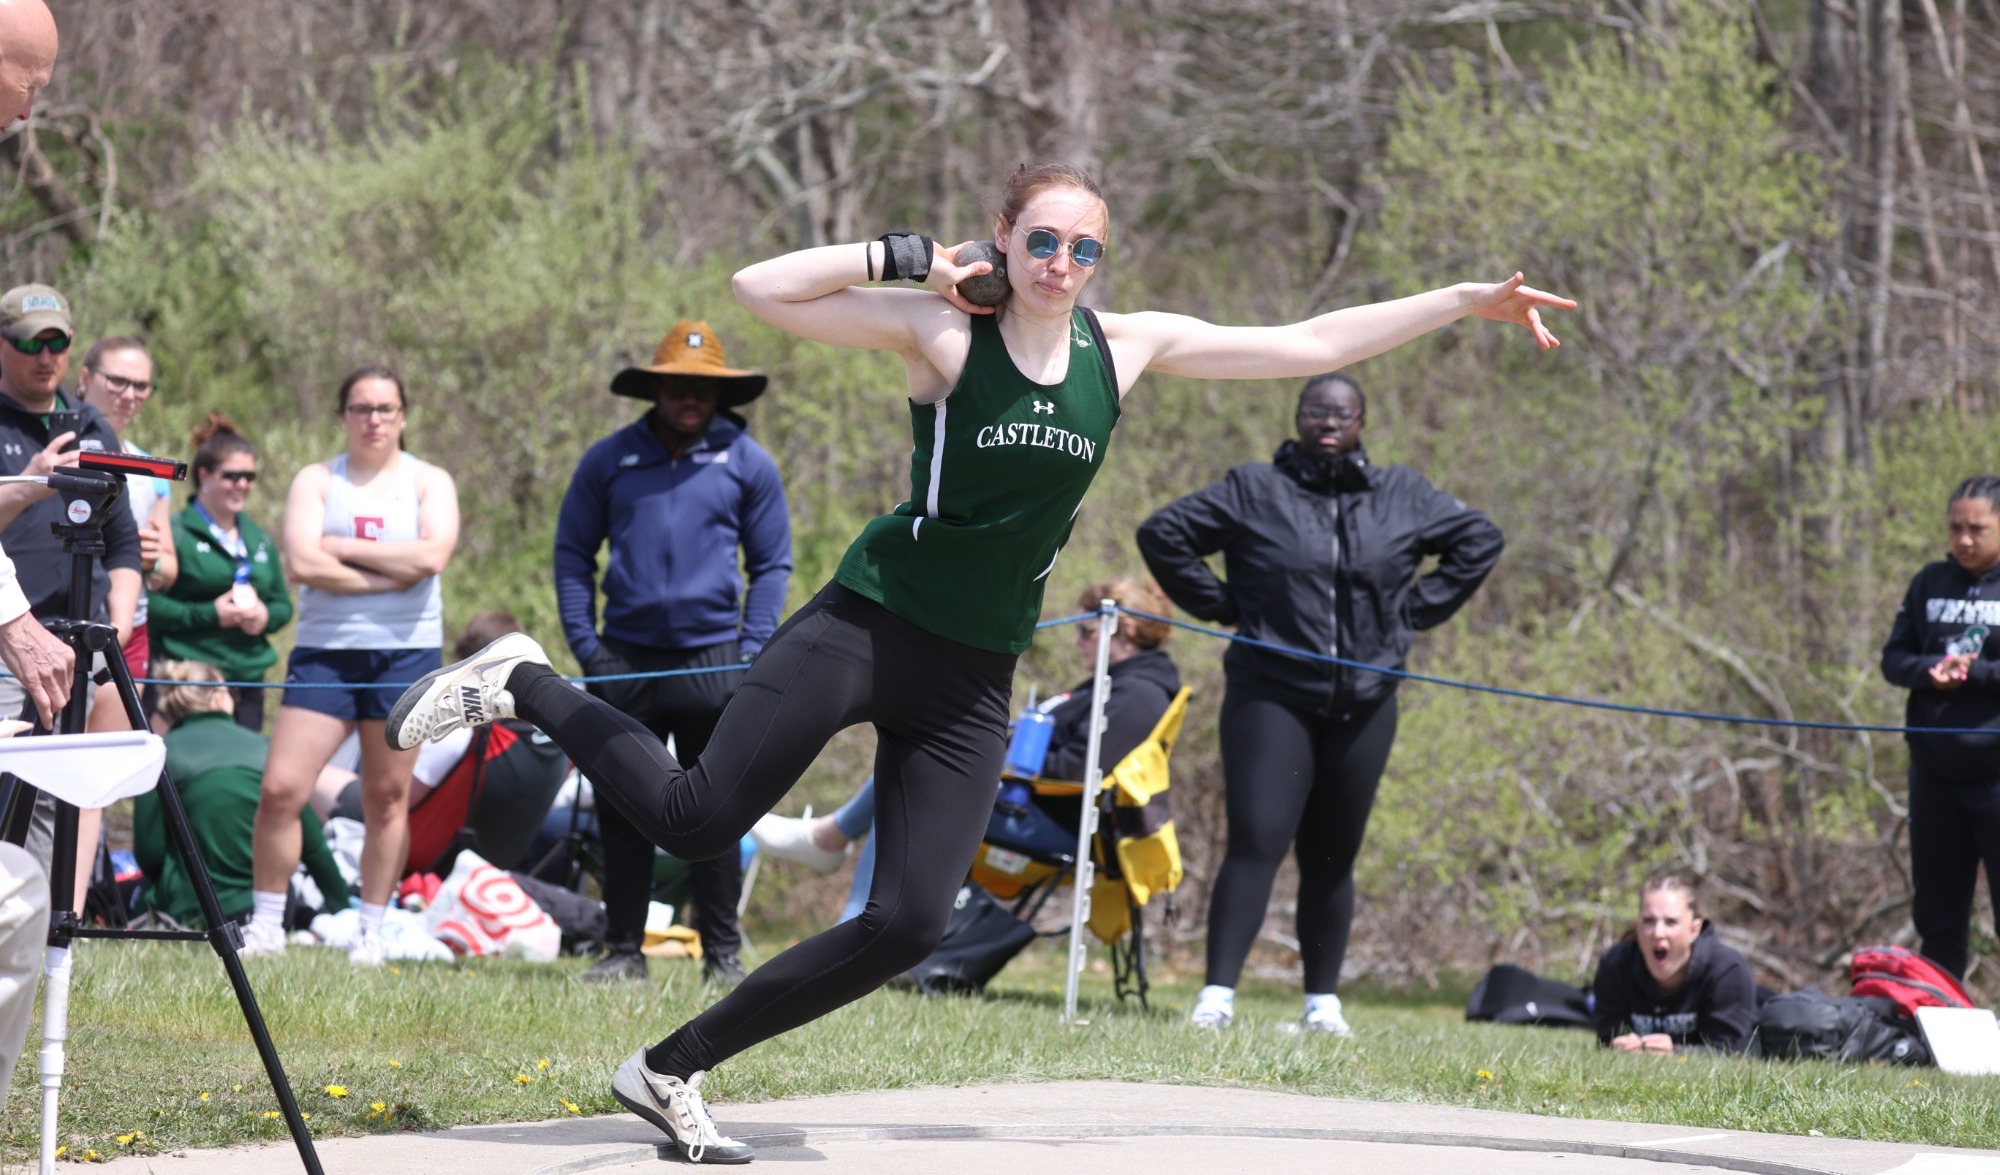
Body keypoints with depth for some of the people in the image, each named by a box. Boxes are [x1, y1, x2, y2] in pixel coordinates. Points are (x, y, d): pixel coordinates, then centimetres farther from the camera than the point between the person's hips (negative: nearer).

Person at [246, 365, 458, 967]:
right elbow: (301, 563, -9)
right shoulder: (316, 481, 7)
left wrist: (344, 546, -9)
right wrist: (393, 572, -10)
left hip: (406, 651, 0)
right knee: (281, 788, -9)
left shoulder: (429, 482, 8)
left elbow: (432, 555, -11)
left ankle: (372, 932, 11)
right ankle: (266, 924, 2)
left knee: (387, 797, 3)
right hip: (325, 649, 0)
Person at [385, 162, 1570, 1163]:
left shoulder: (1128, 349, 4)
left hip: (973, 681, 5)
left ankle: (674, 1071, 8)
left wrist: (1464, 301, 6)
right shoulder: (945, 332, -8)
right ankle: (523, 686, 16)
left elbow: (1311, 344, 7)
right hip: (869, 627, -5)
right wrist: (905, 257, -14)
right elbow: (762, 289, -15)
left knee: (909, 925, -5)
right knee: (696, 818, -11)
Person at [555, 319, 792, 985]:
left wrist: (751, 651, -1)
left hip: (711, 661, -1)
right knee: (621, 813, 4)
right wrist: (584, 643, 1)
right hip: (624, 658, 1)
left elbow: (771, 564, 10)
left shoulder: (747, 463, 7)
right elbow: (573, 552, 12)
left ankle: (723, 953, 5)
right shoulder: (609, 460, 8)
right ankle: (623, 950, 10)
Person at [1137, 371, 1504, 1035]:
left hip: (1362, 707, 3)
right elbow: (1163, 534, 5)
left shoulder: (1403, 498, 9)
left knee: (1331, 858, 8)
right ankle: (1218, 993, -17)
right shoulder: (1253, 492, 2)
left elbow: (1479, 540, 19)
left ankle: (1323, 1001, 15)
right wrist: (1222, 606, -1)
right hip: (1270, 700, -3)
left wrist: (1414, 613, 9)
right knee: (1256, 842, -14)